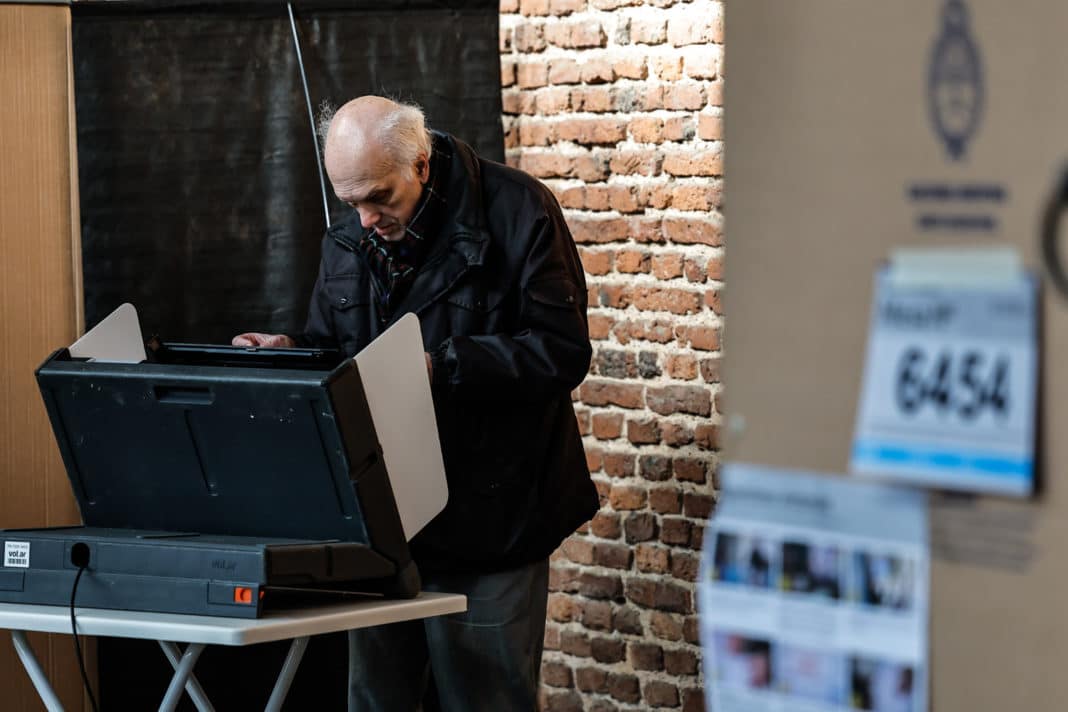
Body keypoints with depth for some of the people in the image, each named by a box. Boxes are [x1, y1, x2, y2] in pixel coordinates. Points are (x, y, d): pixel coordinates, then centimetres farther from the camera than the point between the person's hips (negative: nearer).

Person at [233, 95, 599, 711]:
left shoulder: (517, 211, -9)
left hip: (486, 517, -5)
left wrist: (438, 366, -23)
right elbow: (331, 347, 20)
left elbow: (562, 352, -15)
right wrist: (290, 352, -3)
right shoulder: (349, 238, 9)